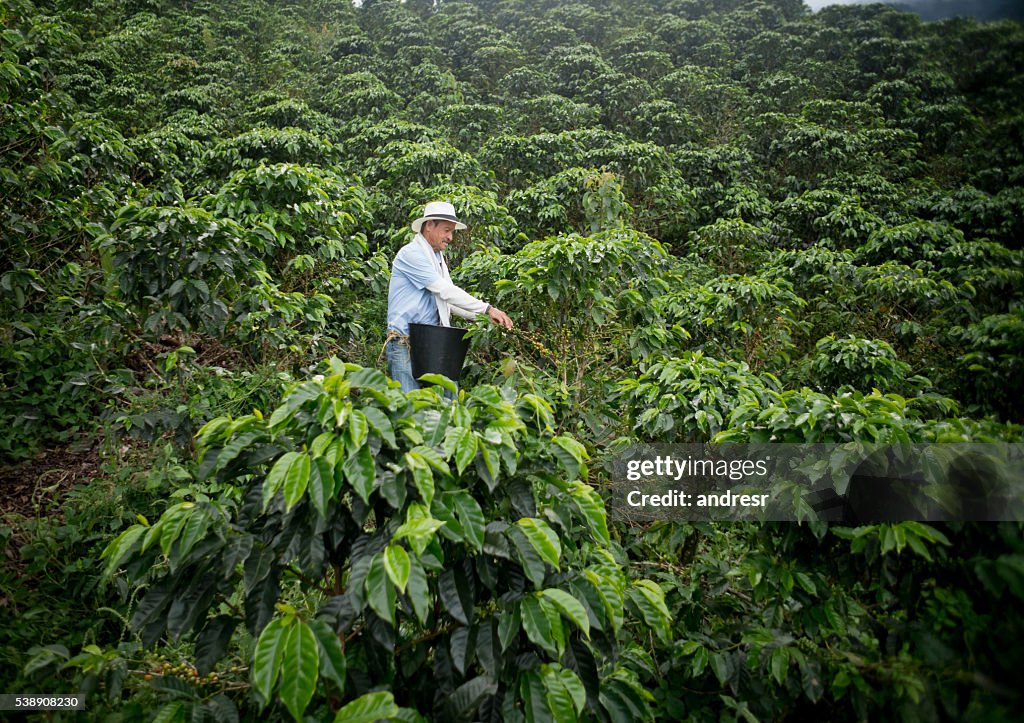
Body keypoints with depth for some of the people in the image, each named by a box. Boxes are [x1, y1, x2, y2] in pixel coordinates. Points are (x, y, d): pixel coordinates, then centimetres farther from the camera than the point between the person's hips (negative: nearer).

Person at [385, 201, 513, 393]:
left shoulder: (437, 258, 19)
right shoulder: (411, 254, -9)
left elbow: (448, 301, 19)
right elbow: (445, 291, -17)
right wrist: (488, 309, -17)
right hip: (405, 344, -8)